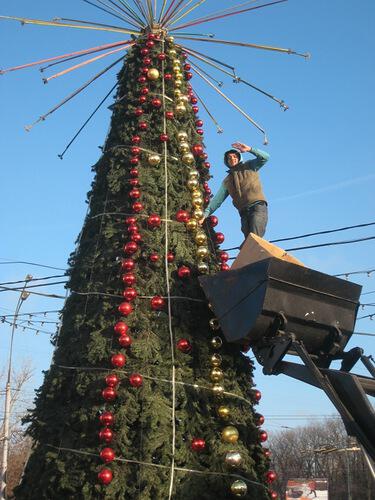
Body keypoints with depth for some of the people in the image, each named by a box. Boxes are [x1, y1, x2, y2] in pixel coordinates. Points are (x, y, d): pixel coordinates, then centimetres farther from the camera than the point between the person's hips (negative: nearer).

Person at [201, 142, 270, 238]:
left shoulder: (249, 166, 16)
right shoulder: (227, 181, 24)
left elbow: (265, 157, 3)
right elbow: (217, 200, 21)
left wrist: (249, 149, -7)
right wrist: (206, 214, 10)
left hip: (258, 206, -4)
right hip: (244, 212, 4)